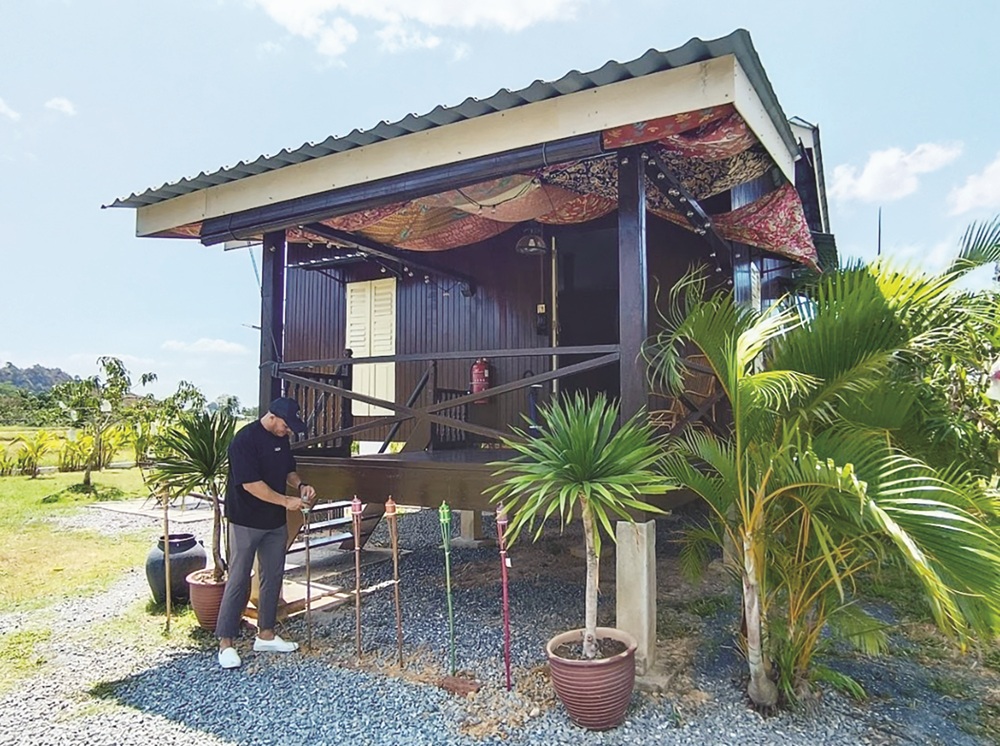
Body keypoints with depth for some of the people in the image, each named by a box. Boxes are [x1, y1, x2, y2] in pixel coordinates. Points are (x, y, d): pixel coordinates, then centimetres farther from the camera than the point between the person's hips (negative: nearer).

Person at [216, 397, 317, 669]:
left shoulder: (281, 439, 5)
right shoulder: (245, 440, -20)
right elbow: (250, 483, -24)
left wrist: (300, 485, -3)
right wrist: (286, 501, -21)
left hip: (275, 522, 8)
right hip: (246, 522, -8)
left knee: (273, 578, 12)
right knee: (239, 581, -1)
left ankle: (265, 635, 24)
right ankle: (226, 642, 10)